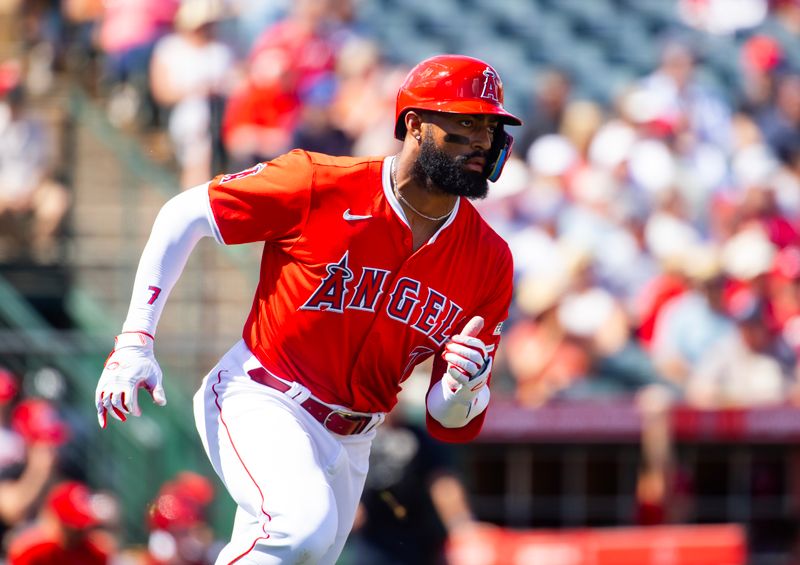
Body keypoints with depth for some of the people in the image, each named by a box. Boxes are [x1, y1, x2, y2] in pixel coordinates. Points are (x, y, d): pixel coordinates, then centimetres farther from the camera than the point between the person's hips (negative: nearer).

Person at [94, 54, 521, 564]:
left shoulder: (490, 263, -2)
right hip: (261, 401, -6)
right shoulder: (320, 186, -14)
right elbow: (184, 216, -4)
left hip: (349, 445, 6)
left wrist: (463, 389, -22)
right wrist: (135, 340, -11)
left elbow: (450, 424, 3)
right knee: (303, 524, -34)